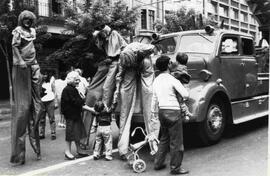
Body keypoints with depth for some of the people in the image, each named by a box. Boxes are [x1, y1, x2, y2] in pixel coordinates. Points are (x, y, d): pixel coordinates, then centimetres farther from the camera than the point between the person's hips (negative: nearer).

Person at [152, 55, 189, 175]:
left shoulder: (156, 80, 8)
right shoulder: (172, 80, -13)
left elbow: (154, 99, 15)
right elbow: (186, 95, -14)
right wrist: (183, 98, 8)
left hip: (161, 111, 8)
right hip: (173, 112, -7)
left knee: (164, 138, 21)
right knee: (176, 141, 4)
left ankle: (158, 163, 28)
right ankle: (175, 167, 12)